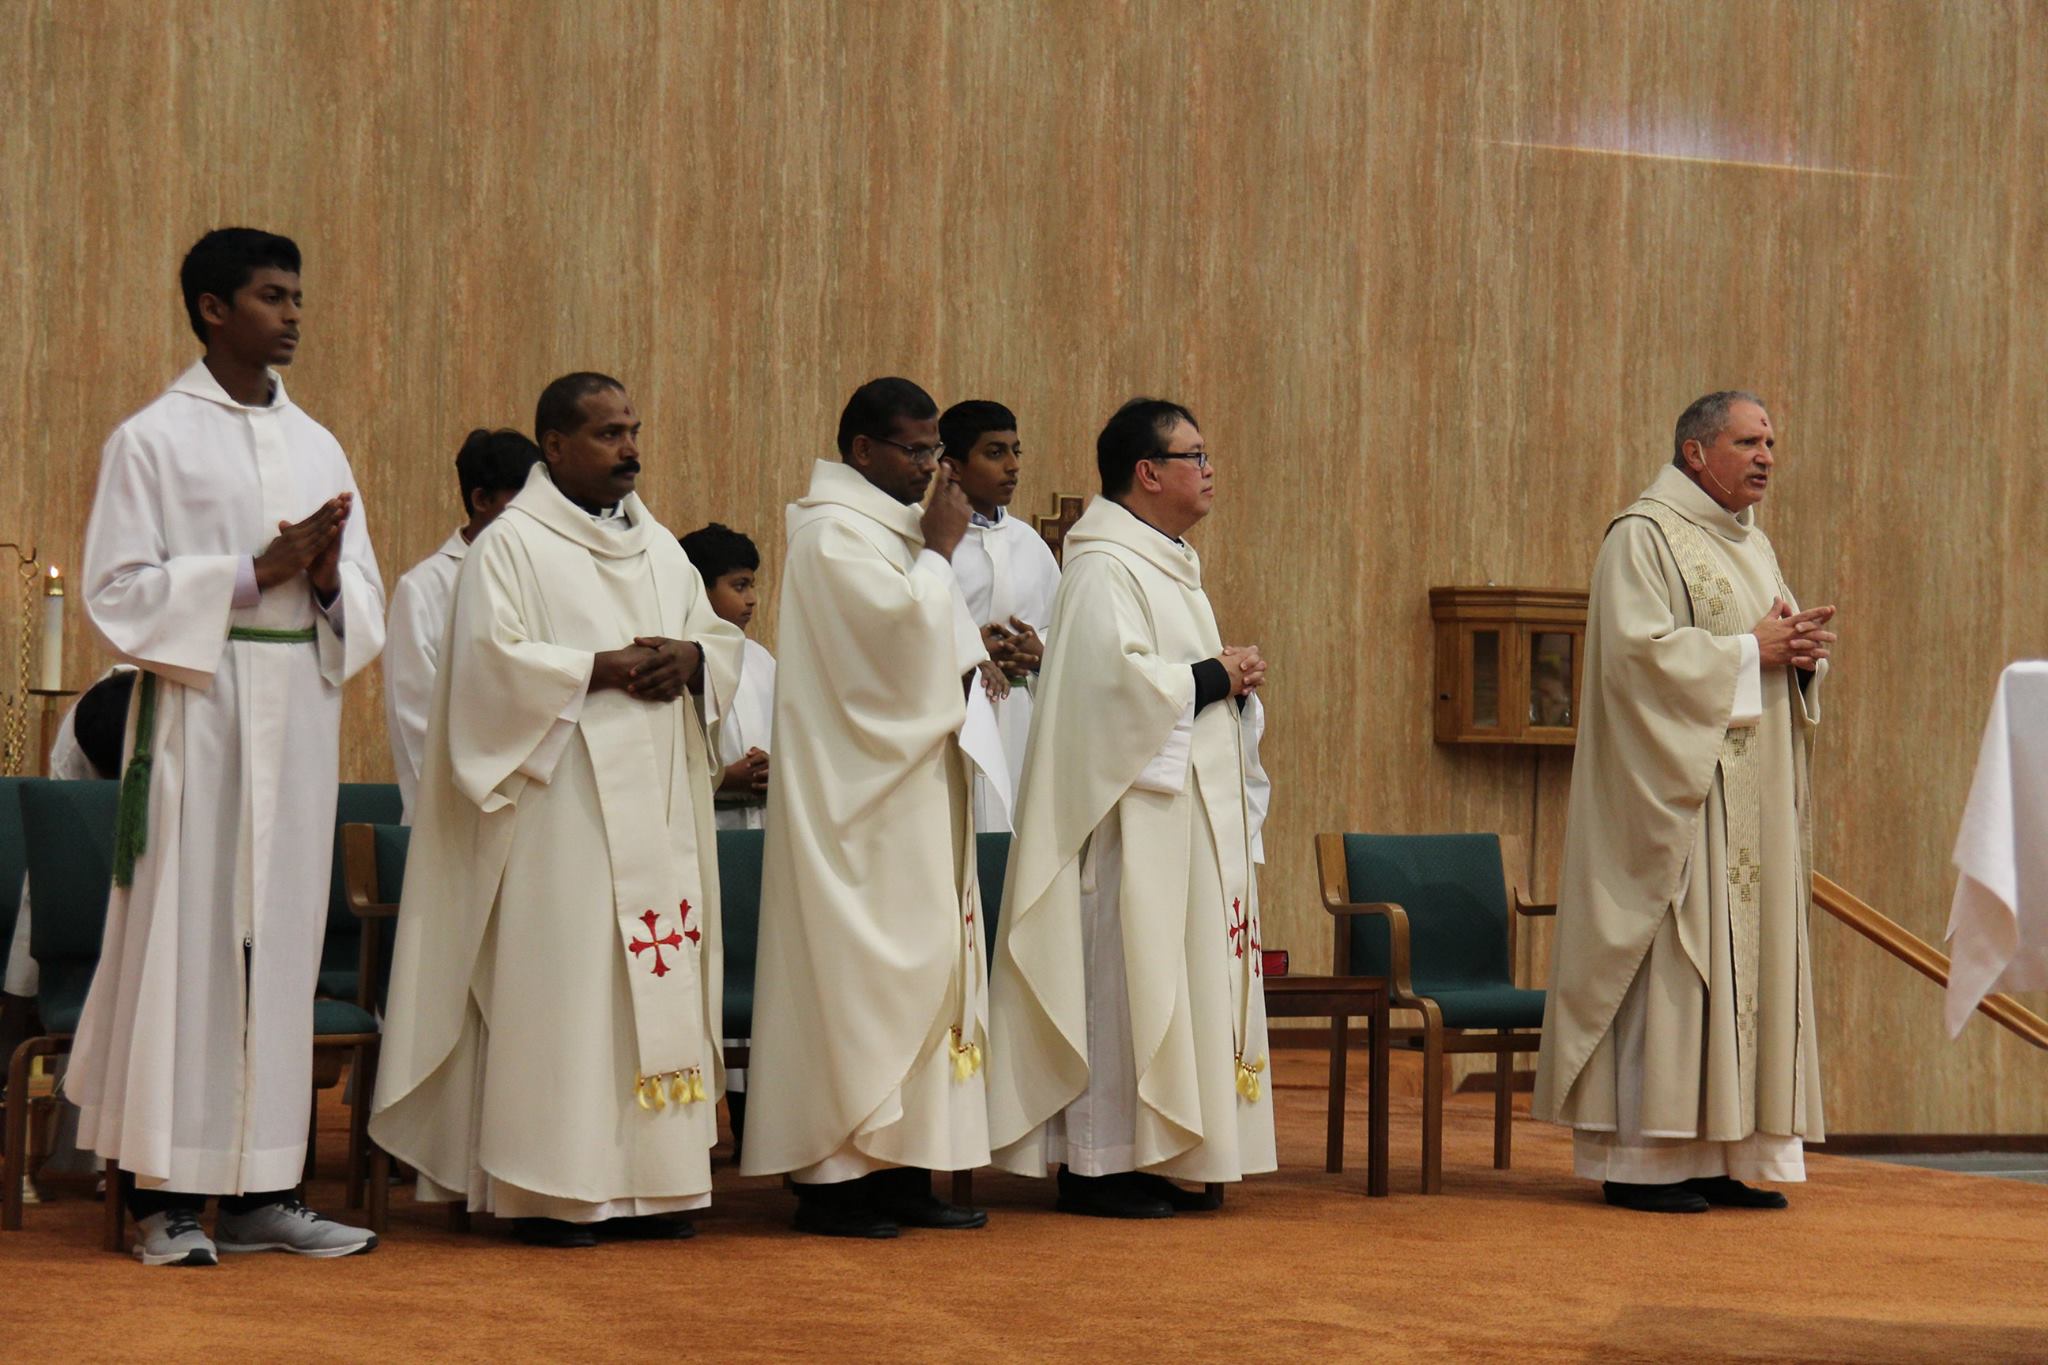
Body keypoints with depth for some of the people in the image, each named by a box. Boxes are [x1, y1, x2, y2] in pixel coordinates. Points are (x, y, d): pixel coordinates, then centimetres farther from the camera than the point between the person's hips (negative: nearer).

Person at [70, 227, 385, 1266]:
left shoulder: (317, 446, 15)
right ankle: (164, 1192, -1)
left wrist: (326, 577, -7)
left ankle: (262, 1188, 9)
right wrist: (256, 572, -13)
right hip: (199, 714, -5)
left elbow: (365, 601, 15)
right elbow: (118, 594, -7)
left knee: (282, 937, 4)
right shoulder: (154, 439, -1)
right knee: (189, 933, -6)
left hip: (300, 713, 5)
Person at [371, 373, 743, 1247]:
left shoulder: (660, 547, 19)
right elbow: (492, 658, -13)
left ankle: (644, 1180, 10)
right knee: (557, 984, -8)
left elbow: (724, 639, 18)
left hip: (656, 809, 7)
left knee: (661, 979, 5)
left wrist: (691, 659, -4)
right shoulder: (511, 545, -2)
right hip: (560, 806, -7)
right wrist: (602, 669, -16)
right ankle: (548, 1191, -4)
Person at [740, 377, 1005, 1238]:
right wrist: (940, 549, -10)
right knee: (860, 971, -9)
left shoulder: (892, 528, 19)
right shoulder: (833, 533, -12)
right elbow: (902, 628, -23)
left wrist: (968, 666, 5)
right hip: (859, 796, -10)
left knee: (922, 966, 8)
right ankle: (834, 1178, -5)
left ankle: (899, 1169, 10)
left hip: (913, 789, 10)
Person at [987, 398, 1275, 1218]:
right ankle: (1098, 1165, -4)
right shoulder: (1105, 567, -12)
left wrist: (1232, 680, 4)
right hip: (1134, 805, -10)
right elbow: (1117, 676, -24)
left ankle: (1164, 1157, 14)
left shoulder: (1169, 564, 19)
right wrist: (1216, 676, -13)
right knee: (1122, 974, -8)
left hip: (1190, 807, 10)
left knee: (1186, 978, 9)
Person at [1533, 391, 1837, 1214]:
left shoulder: (1752, 545, 20)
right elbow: (1639, 649, -19)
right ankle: (1642, 1159, -6)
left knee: (1751, 951, 6)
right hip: (1677, 790, -9)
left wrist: (1803, 651, -1)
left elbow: (1782, 647, 22)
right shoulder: (1644, 536, -7)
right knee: (1668, 958, -9)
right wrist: (1749, 650, -15)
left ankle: (1727, 1154, 10)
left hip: (1754, 800, 9)